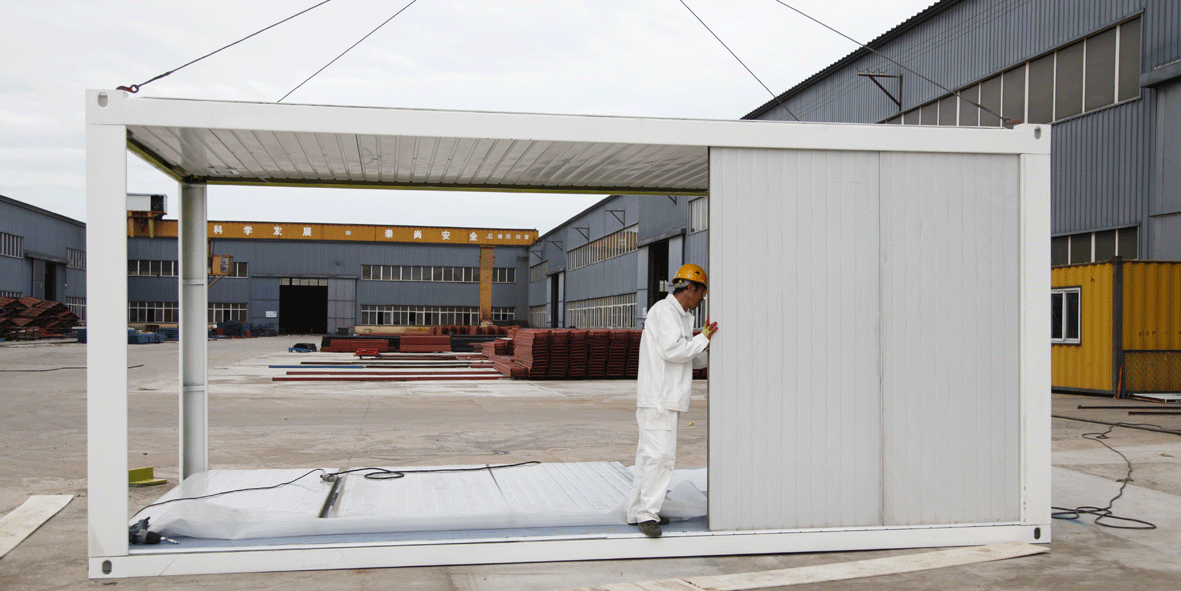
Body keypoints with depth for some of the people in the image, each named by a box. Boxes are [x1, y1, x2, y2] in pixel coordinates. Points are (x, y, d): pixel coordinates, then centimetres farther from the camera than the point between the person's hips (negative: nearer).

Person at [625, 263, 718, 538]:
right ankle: (647, 513, -12)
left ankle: (638, 512, 17)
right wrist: (703, 338, -11)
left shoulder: (681, 316, 22)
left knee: (650, 454, 12)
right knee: (660, 454, -14)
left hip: (666, 399, 11)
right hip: (657, 398, -11)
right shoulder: (663, 310, -10)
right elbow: (673, 350, -21)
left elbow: (698, 358, 24)